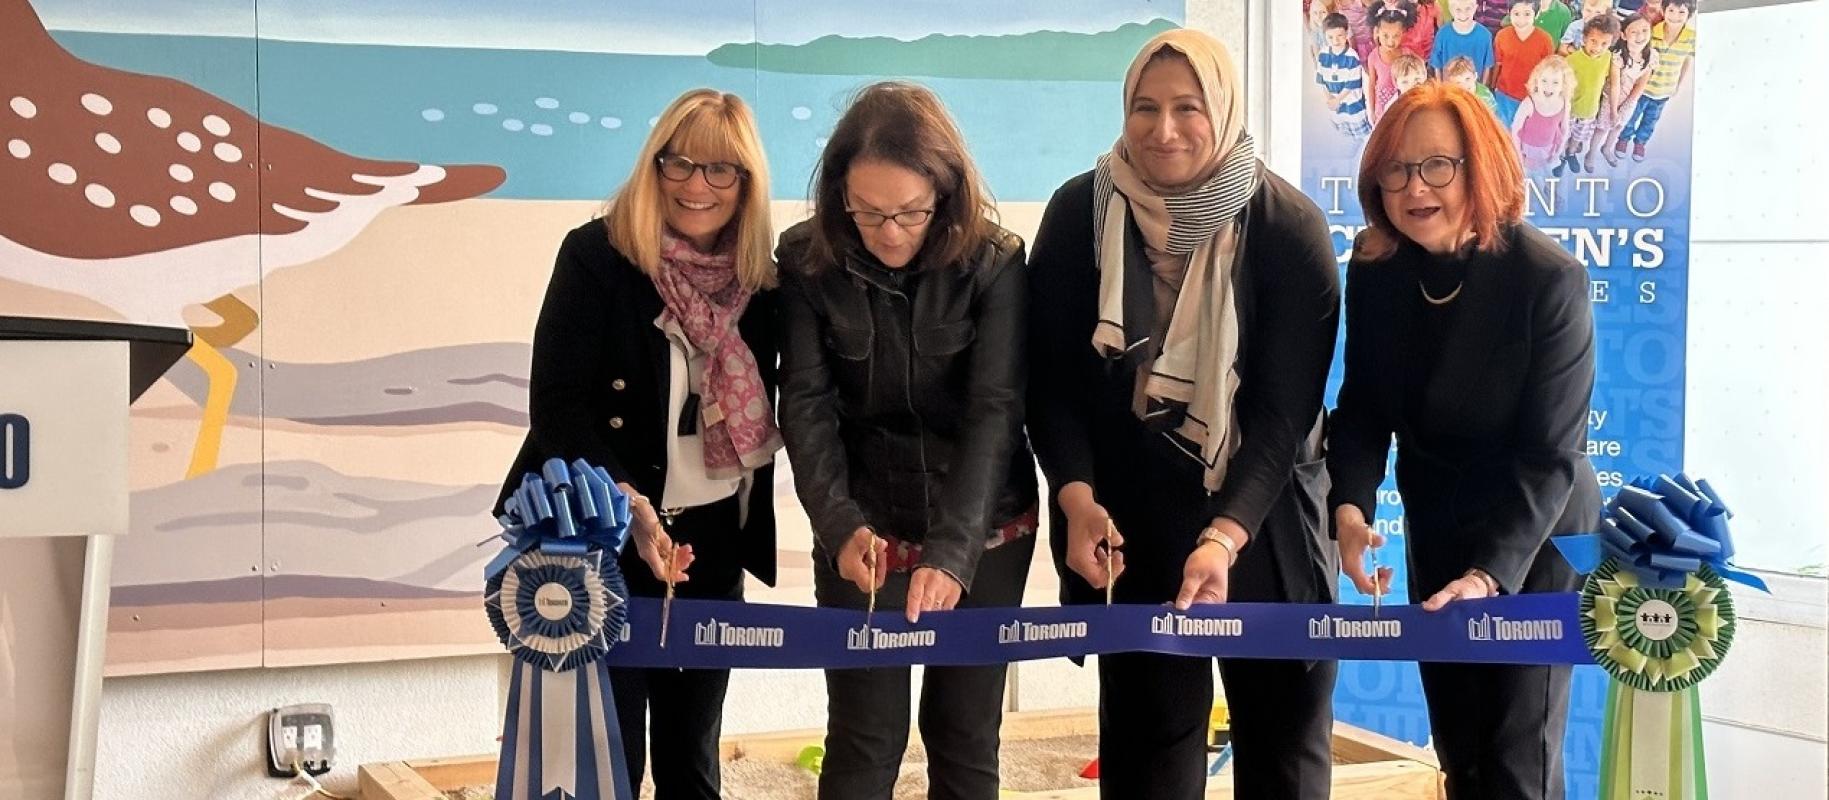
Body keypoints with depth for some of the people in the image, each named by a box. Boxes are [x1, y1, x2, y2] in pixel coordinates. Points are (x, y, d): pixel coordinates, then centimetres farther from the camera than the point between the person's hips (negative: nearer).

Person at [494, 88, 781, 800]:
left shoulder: (759, 278, 2)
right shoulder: (595, 256, -11)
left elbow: (760, 417, 10)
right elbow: (557, 406, -16)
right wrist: (630, 505, -27)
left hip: (712, 544, 4)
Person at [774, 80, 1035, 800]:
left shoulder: (993, 263, -14)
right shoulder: (807, 261, -10)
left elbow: (994, 411, -19)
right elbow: (807, 406, -12)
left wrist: (952, 552, -31)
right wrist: (841, 526, -28)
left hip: (985, 529, 0)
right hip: (867, 528, 0)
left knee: (967, 736, 8)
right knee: (864, 739, 1)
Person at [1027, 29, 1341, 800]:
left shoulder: (1289, 228, -12)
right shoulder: (1078, 214, -6)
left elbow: (1286, 403, -16)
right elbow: (1051, 375, -3)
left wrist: (1225, 534, -28)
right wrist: (1076, 496, -19)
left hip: (1262, 513, -1)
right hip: (1131, 512, 1)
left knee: (1283, 732, 7)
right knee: (1144, 731, 5)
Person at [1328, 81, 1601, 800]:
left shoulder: (1549, 280, -24)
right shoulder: (1375, 268, -9)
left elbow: (1550, 456, -24)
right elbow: (1364, 407, -5)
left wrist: (1492, 574, -35)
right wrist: (1349, 506, -24)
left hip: (1535, 537, -5)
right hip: (1436, 531, 5)